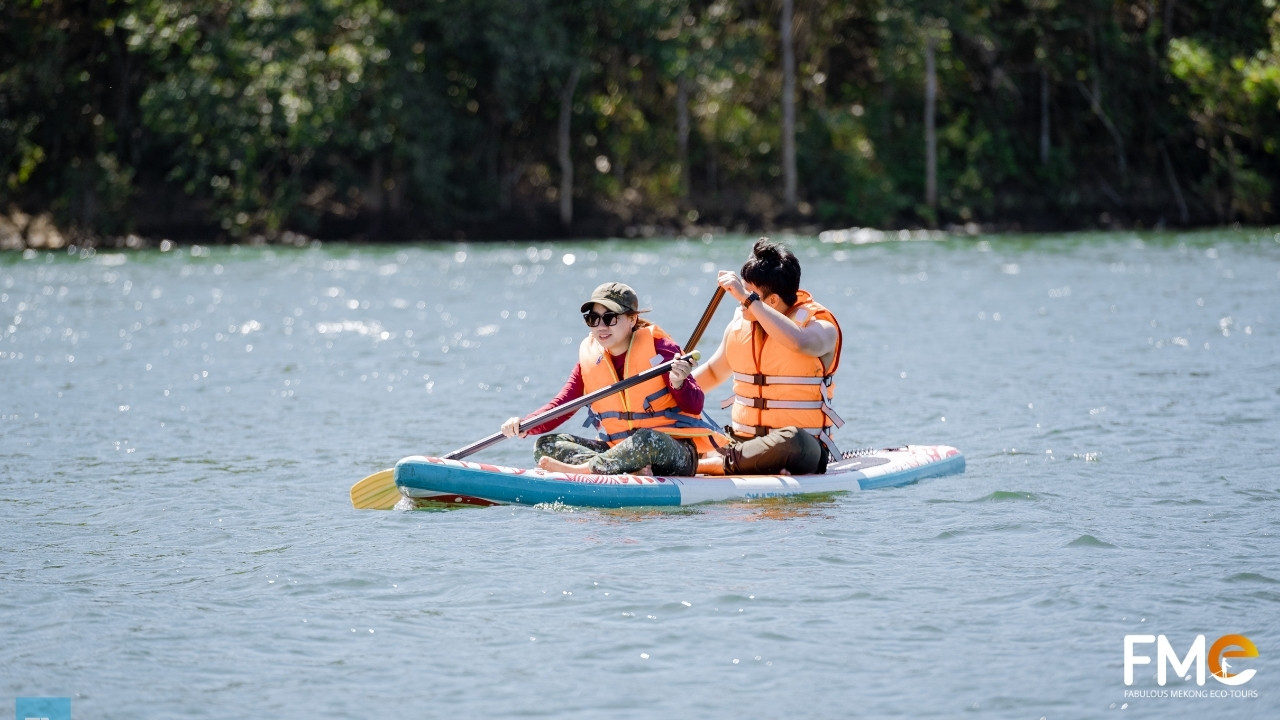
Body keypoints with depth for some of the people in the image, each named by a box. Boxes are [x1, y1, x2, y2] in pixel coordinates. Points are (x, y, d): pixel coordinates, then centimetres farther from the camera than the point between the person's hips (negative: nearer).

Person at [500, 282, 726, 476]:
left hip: (676, 455, -6)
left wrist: (679, 384, -33)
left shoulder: (657, 346, -9)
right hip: (620, 449, 6)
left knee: (647, 440, -41)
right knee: (546, 445, -11)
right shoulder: (589, 358, 5)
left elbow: (695, 406, -10)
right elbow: (561, 405, -1)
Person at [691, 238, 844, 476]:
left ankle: (707, 465, -38)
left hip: (803, 449, -5)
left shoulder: (821, 326, -8)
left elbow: (798, 342, -34)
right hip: (742, 442, 5)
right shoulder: (740, 324, 9)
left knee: (791, 440, -42)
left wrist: (748, 298, -31)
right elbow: (713, 372, 27)